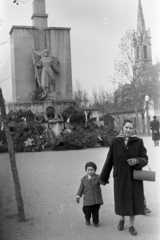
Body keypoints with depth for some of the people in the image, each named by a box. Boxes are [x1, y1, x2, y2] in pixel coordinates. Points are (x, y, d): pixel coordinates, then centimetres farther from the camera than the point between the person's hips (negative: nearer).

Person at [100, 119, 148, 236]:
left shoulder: (138, 142, -9)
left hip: (134, 177, 0)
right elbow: (109, 160, -2)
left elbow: (145, 159, -6)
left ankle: (132, 225, 26)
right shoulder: (115, 142, -8)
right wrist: (103, 177, 3)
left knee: (134, 200, 6)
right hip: (120, 177, 0)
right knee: (122, 200, 12)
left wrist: (136, 161, -29)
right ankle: (122, 219, 42)